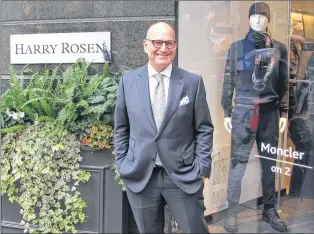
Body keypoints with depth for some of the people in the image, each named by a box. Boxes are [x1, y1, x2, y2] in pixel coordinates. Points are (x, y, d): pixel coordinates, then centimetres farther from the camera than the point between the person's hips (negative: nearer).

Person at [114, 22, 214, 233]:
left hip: (183, 175, -1)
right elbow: (121, 128, 9)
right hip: (139, 176, 1)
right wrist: (122, 164, 5)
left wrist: (202, 169, -3)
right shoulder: (128, 81, 3)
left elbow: (204, 129, 2)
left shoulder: (193, 82, -1)